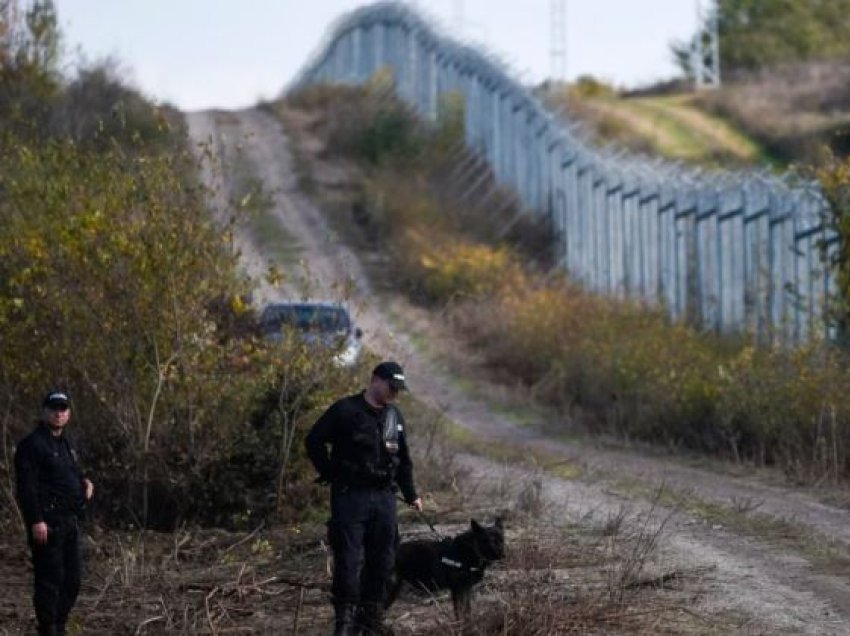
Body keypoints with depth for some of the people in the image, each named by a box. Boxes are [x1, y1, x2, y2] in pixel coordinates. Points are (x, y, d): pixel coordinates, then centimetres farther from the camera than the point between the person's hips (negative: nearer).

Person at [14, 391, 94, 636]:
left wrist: (85, 482, 9)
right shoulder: (32, 444, -10)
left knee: (71, 580, 12)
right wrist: (36, 521, -24)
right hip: (47, 522, -9)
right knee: (49, 579, -8)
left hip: (69, 521, 9)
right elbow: (27, 486, -17)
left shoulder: (66, 444, 18)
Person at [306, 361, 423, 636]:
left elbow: (403, 459, 23)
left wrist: (411, 495, 21)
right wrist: (331, 475, -5)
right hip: (350, 496, -6)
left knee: (383, 559, 6)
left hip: (384, 497, 6)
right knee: (349, 559, -8)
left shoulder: (394, 416, 14)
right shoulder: (345, 410, -7)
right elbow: (314, 441, -6)